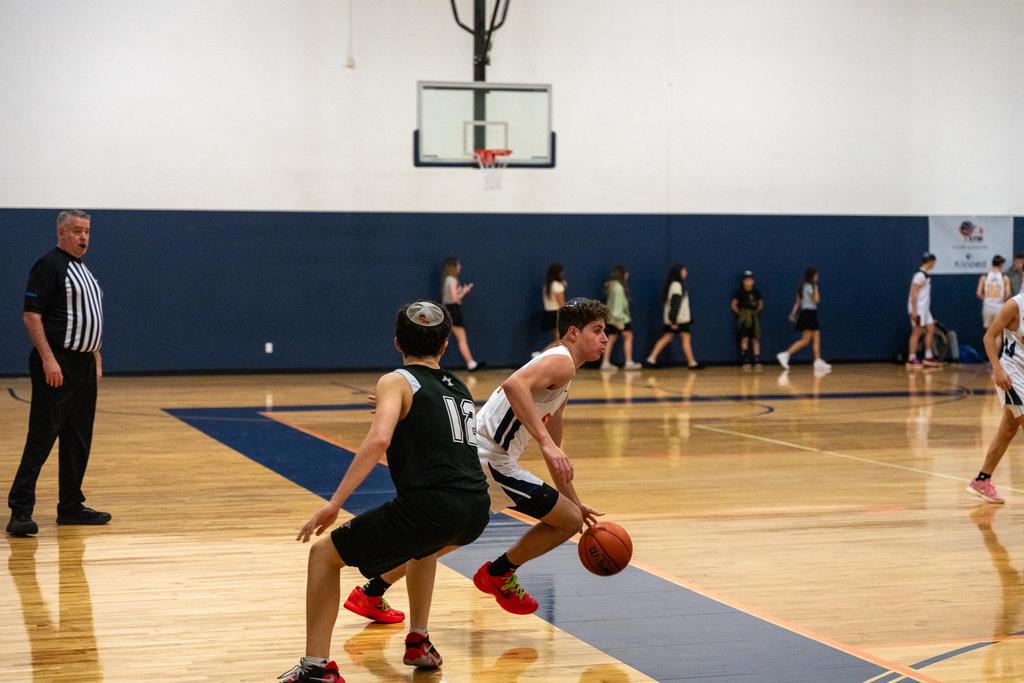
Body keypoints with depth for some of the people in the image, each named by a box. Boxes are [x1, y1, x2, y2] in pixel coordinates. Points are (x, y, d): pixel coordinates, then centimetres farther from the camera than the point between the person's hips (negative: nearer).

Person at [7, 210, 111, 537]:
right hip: (57, 367, -9)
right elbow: (31, 315, -16)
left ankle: (71, 505, 18)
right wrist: (48, 359, -22)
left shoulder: (84, 270, 17)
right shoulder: (49, 265, -10)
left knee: (78, 439, 11)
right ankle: (20, 510, -10)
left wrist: (96, 358, 19)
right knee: (42, 437, -10)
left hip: (83, 366, 9)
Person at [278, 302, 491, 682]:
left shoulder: (397, 382, 4)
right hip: (475, 512, 7)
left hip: (428, 508, -6)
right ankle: (419, 643, 40)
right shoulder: (459, 388, 23)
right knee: (424, 544, 42)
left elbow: (379, 439, -14)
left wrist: (334, 504, -15)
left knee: (324, 555, 11)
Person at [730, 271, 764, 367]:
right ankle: (745, 362, -10)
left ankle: (757, 361, 2)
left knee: (755, 340, 0)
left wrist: (757, 311, 2)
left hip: (754, 318, 3)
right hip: (743, 319, -3)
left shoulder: (756, 292, 6)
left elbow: (761, 304, 16)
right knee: (745, 339, -11)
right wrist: (739, 313, -7)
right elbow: (733, 305, 1)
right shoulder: (739, 292, -3)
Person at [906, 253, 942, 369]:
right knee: (916, 332, -6)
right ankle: (912, 360, -2)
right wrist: (914, 311, -23)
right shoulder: (920, 275, -16)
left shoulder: (926, 274, 14)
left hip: (924, 309, 10)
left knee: (930, 329, 10)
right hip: (918, 309, -10)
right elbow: (913, 293, -20)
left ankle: (928, 358, 14)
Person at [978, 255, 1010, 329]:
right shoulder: (1005, 278, -3)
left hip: (987, 307, 2)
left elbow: (979, 293, -3)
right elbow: (1008, 294, -8)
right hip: (999, 307, -2)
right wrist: (1003, 300, 12)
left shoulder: (984, 277, 1)